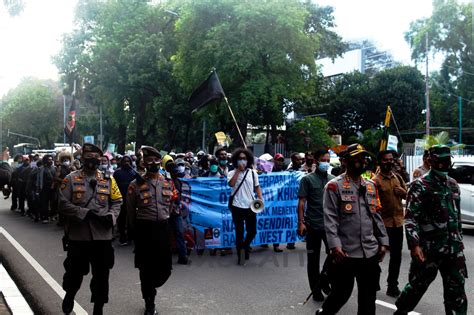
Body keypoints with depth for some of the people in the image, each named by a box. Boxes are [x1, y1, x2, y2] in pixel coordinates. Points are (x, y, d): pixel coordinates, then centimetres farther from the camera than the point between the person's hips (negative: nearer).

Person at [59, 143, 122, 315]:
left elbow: (117, 202, 10)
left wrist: (111, 216, -11)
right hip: (77, 235, -2)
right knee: (75, 271, 12)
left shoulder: (108, 179, 7)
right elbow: (63, 204, -8)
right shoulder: (71, 179, 0)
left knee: (101, 274, 6)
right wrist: (86, 213, -17)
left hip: (102, 236, 2)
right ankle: (69, 295, 43)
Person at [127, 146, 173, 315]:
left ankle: (150, 289, 35)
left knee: (165, 268, 4)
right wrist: (135, 231, 7)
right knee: (146, 268, 5)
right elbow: (130, 211, 3)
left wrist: (166, 224, 12)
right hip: (144, 229, -3)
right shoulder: (136, 184, -5)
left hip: (163, 228, 3)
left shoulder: (168, 183, 5)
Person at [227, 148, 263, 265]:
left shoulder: (253, 173, 6)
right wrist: (238, 170, -17)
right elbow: (231, 184, -21)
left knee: (252, 231, 6)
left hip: (250, 206, 3)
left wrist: (260, 198, -3)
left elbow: (257, 187, 13)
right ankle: (240, 255, 16)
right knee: (239, 232, 4)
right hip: (237, 207, -2)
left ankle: (245, 247, 35)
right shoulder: (232, 173, -2)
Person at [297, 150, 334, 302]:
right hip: (313, 225, -3)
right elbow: (301, 202, -5)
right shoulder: (307, 179, -2)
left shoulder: (333, 179, 9)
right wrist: (301, 222, -12)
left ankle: (324, 280, 22)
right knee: (313, 258, 7)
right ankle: (316, 290, 20)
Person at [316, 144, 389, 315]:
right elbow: (330, 219, -11)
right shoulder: (334, 186, -6)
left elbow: (376, 216, 16)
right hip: (345, 252, -5)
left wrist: (383, 242, 10)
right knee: (342, 293, 5)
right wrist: (335, 245, -20)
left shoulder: (371, 186, 13)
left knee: (369, 295, 11)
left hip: (371, 252, 5)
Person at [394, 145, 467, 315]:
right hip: (428, 248, -5)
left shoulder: (453, 184, 12)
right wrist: (414, 245, -22)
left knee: (457, 290, 7)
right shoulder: (420, 185, -8)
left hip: (453, 248, 5)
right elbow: (410, 218, -14)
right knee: (418, 285, 8)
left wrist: (459, 240, 18)